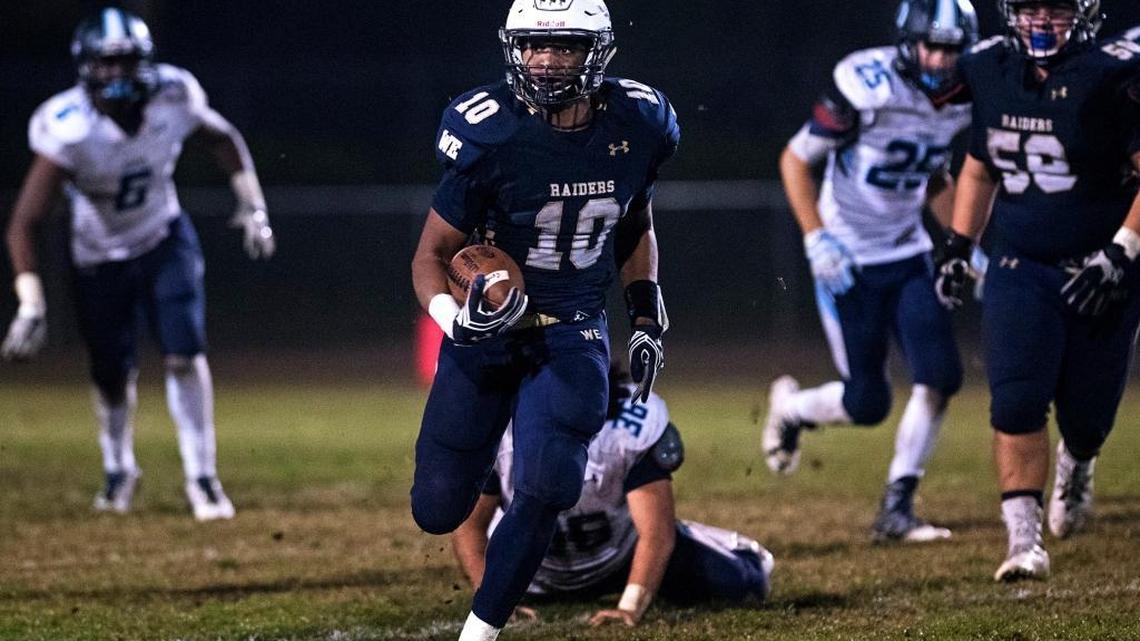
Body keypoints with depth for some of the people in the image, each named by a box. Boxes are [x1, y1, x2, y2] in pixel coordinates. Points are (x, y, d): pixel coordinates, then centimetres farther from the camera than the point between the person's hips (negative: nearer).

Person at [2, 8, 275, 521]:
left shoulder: (172, 99, -20)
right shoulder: (69, 129, -30)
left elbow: (222, 139, 4)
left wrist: (253, 209, 0)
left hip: (165, 242, 1)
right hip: (98, 258, -1)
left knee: (185, 357, -12)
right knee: (112, 376, 6)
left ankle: (201, 479, -1)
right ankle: (118, 470, 35)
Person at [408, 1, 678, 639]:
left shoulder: (636, 126, -8)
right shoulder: (490, 136, -20)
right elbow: (431, 256, -11)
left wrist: (648, 317, 7)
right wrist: (455, 318, -30)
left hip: (573, 334, 1)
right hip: (488, 328, -1)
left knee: (544, 491, -18)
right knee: (438, 511, 4)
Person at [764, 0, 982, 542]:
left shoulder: (960, 101, 0)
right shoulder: (869, 86, -21)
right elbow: (796, 160, -12)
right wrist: (817, 239, -19)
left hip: (908, 254, 6)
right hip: (849, 262, -6)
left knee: (940, 377, -10)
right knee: (867, 404, -3)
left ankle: (896, 508, 1)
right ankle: (791, 408, 31)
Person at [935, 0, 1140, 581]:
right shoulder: (991, 71, 2)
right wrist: (958, 245, 11)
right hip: (1019, 268, 3)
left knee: (1085, 415, 9)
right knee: (1017, 405, -14)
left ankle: (1076, 468, 45)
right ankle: (1024, 542, -11)